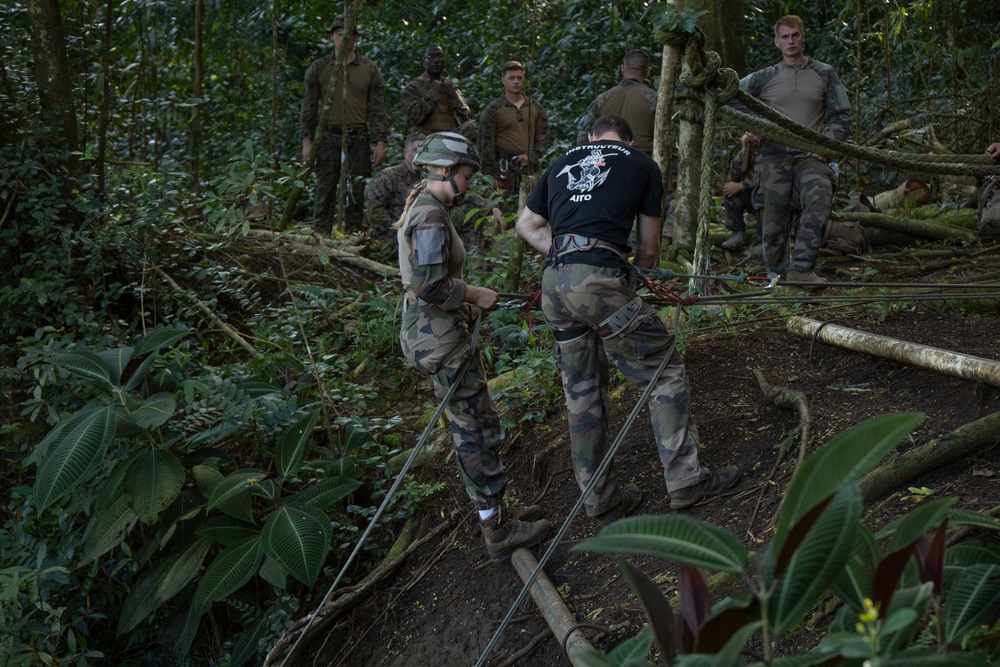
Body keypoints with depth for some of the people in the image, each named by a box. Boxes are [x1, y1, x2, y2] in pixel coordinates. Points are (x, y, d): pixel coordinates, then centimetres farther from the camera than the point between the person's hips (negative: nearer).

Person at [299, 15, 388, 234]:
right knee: (325, 192, -1)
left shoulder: (369, 69, 8)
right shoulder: (318, 68, 8)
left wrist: (380, 142, -2)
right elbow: (308, 107, 7)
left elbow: (378, 109, 6)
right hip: (328, 137, 0)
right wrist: (306, 141, -2)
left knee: (356, 193, 2)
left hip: (359, 139, 0)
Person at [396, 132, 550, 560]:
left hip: (436, 332, 11)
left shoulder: (421, 207, 14)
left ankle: (495, 510, 28)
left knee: (477, 423, 17)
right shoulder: (430, 218, -19)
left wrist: (467, 298, 15)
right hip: (439, 339, -11)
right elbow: (430, 286, -26)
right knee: (475, 428, -4)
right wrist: (477, 295, -13)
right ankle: (498, 532, 4)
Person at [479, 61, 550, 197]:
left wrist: (531, 157, -4)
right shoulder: (493, 109, 4)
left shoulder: (535, 108, 14)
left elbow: (543, 136, 14)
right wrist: (491, 174, -8)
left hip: (531, 168, 3)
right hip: (505, 169, -3)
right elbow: (486, 144, 0)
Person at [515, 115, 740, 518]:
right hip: (599, 279, -6)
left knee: (581, 394, 13)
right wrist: (642, 273, 34)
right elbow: (648, 250, 14)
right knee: (664, 374, 8)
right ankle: (685, 480, 10)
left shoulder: (562, 164, 25)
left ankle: (602, 500, 22)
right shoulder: (642, 165, 14)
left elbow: (526, 225, 26)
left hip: (553, 284, 6)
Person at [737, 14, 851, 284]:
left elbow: (841, 116, 12)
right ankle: (777, 275, 17)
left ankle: (800, 268, -32)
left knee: (820, 197, -30)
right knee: (773, 219, 0)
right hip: (773, 157, 1)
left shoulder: (824, 74, 11)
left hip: (810, 157, -1)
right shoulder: (764, 78, 11)